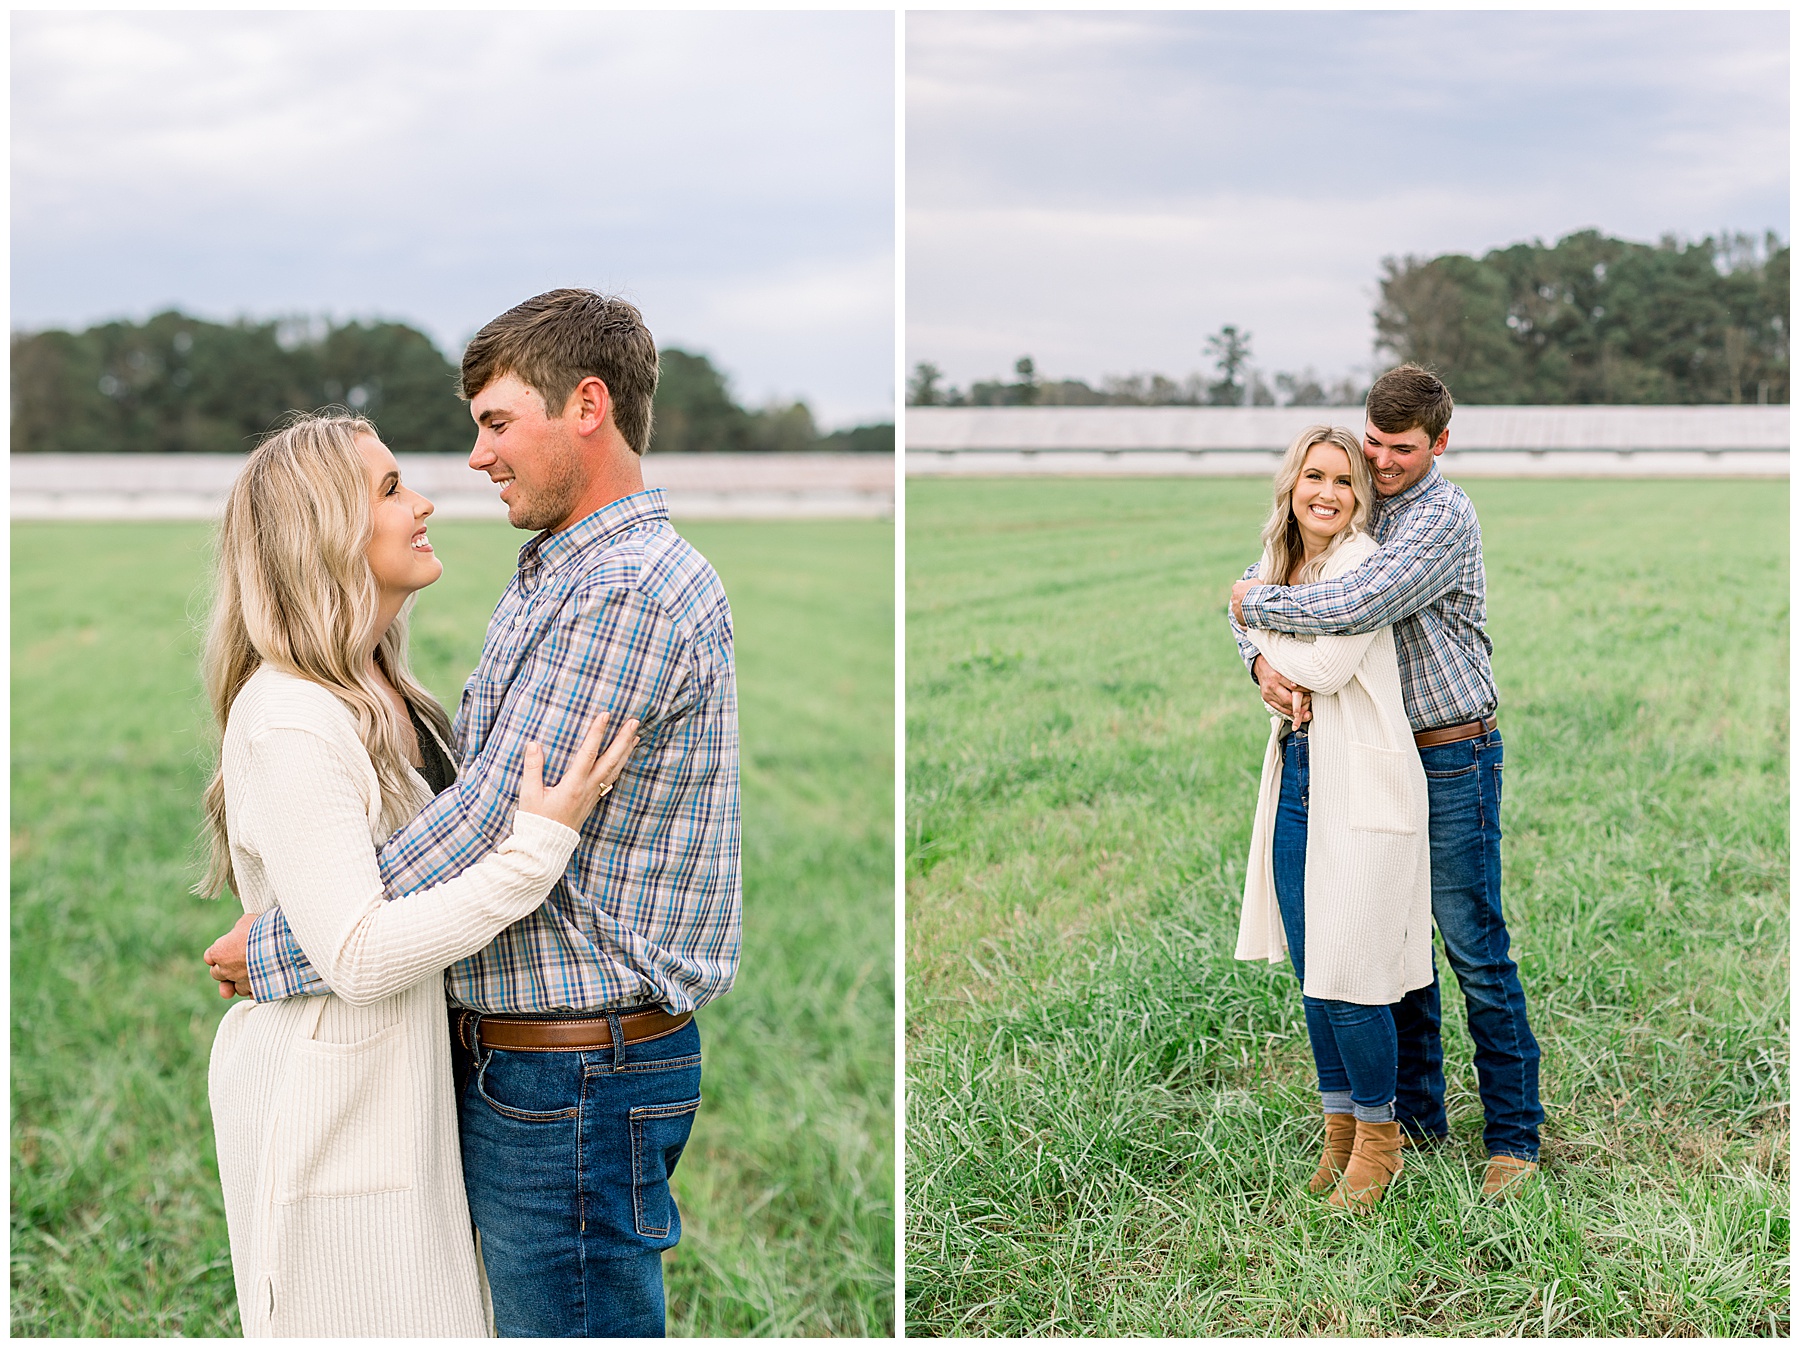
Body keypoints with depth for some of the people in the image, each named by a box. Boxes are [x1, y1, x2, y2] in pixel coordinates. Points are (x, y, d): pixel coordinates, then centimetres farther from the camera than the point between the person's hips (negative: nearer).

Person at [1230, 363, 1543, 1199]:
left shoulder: (1443, 517, -17)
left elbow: (1354, 607, -31)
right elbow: (1255, 597, 8)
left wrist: (1256, 604, -16)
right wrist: (1261, 662, -14)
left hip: (1453, 760, -7)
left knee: (1475, 950, -3)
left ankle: (1514, 1136, 6)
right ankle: (1417, 1118, 25)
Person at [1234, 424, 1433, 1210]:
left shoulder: (1360, 561, -11)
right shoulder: (1279, 563, 13)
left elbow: (1327, 667, -16)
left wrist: (1256, 619, -2)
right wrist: (1275, 675, -2)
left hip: (1361, 783, -7)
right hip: (1296, 776, 7)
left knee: (1347, 973, -6)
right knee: (1309, 967, 11)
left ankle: (1378, 1136, 12)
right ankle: (1339, 1127, 25)